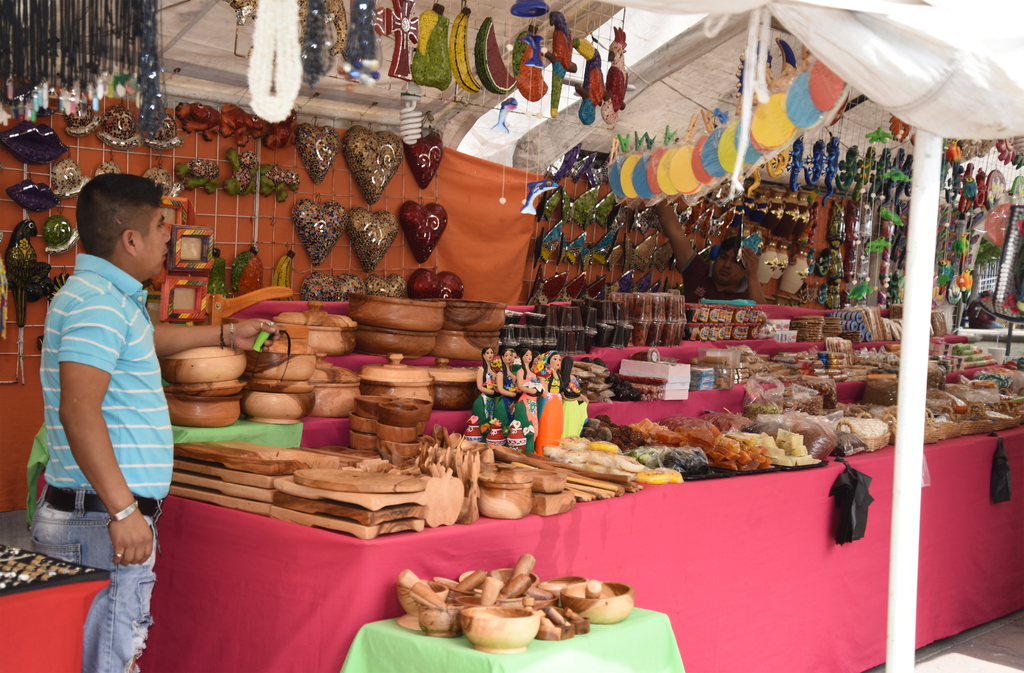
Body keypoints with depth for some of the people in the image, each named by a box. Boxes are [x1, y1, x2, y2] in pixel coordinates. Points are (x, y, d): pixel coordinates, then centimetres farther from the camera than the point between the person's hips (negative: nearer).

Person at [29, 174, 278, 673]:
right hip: (101, 519, -10)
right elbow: (79, 408, -26)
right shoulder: (100, 303, -16)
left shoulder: (109, 295, 18)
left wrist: (227, 334, 47)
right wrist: (123, 509, -27)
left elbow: (148, 337, 40)